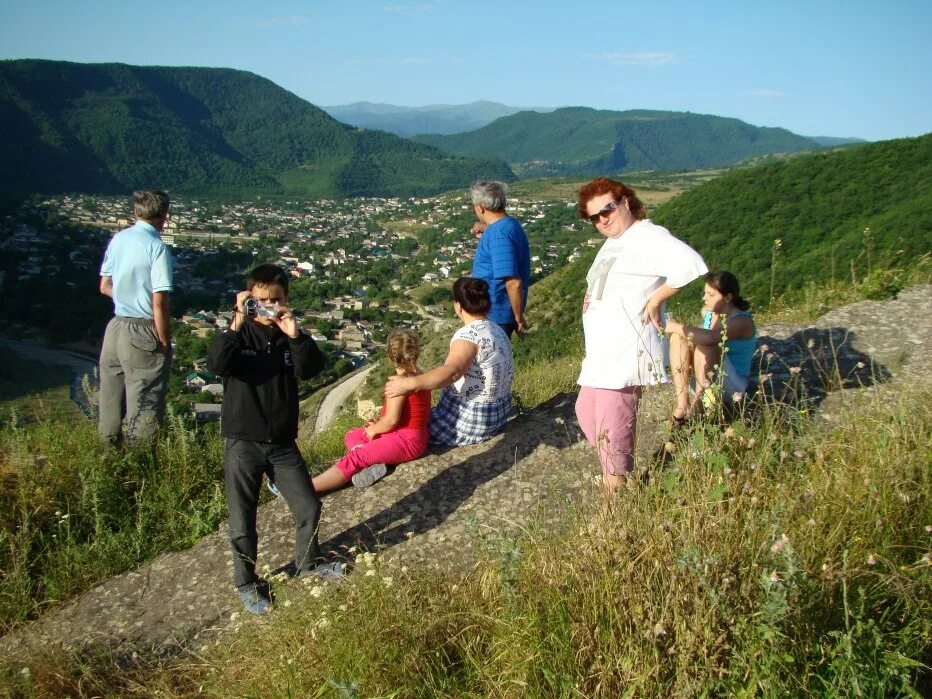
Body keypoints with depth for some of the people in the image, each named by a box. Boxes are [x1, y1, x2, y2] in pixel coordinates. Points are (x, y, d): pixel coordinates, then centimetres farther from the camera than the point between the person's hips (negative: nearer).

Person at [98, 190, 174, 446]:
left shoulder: (118, 239, 4)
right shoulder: (157, 247, -16)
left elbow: (105, 286, 13)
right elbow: (159, 301, -19)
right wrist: (164, 340, -11)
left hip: (116, 326, 7)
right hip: (143, 331, -7)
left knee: (111, 393, 19)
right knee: (144, 401, 2)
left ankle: (109, 444, 33)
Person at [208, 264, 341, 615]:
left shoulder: (289, 335, 3)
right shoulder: (238, 334, -6)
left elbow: (311, 368, -15)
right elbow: (216, 364, -25)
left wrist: (295, 335, -29)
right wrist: (237, 323, -33)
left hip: (282, 442, 3)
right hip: (242, 444, -3)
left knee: (309, 508, 11)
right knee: (243, 522, 6)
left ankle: (307, 562, 36)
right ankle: (247, 583, 27)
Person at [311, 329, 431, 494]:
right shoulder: (418, 375, 7)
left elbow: (391, 420, -24)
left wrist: (374, 429, -4)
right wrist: (379, 423, 6)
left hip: (406, 441, -10)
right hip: (410, 435, 10)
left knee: (353, 458, -16)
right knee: (351, 435, 14)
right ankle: (371, 463, -13)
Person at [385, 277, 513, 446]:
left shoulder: (469, 334, -24)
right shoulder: (496, 330, 3)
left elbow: (451, 371, -42)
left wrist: (409, 383, -51)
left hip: (469, 423, -9)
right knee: (428, 412, 27)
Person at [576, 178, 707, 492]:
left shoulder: (647, 237, -16)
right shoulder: (612, 243, 16)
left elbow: (689, 265, -33)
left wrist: (654, 300, -21)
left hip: (625, 352, -11)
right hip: (602, 351, 11)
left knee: (611, 431, -7)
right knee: (586, 412, 22)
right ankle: (616, 479, 35)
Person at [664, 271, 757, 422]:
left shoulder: (741, 321, -22)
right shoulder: (707, 312, 1)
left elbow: (710, 337, -40)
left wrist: (676, 327, -31)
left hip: (732, 384, -7)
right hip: (703, 379, 7)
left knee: (704, 346, -33)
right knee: (679, 337, -14)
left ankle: (697, 405, -20)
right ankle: (682, 405, -20)